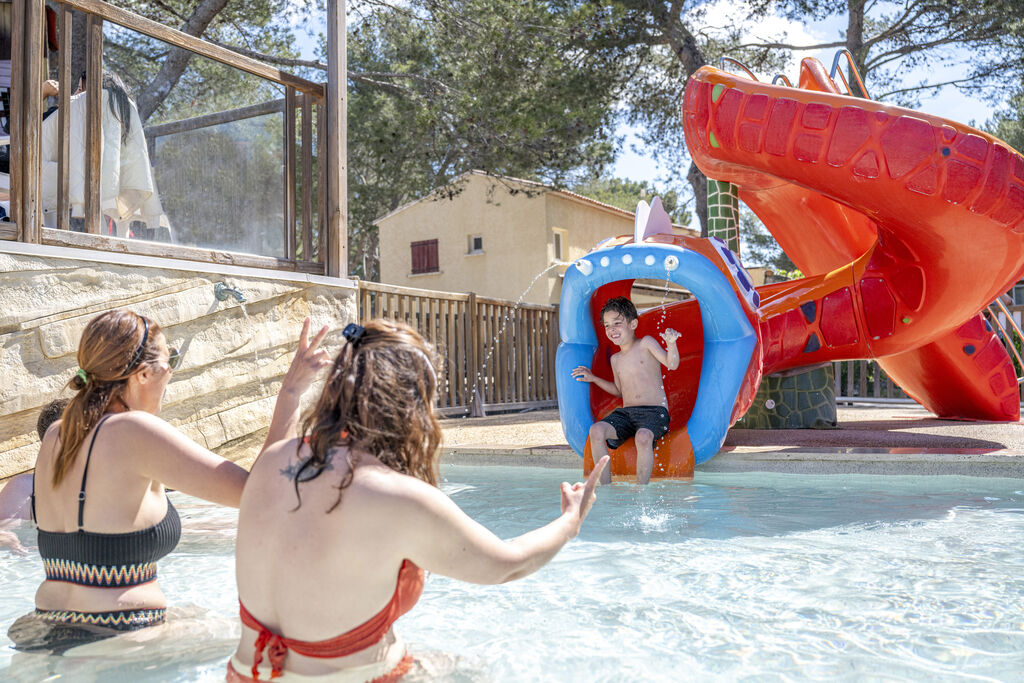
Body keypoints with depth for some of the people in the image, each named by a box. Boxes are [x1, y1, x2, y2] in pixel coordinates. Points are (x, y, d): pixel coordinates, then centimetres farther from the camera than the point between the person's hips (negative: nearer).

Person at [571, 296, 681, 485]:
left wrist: (671, 343, -28)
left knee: (643, 437, -39)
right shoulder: (616, 359, 20)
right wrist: (593, 378, 25)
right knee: (596, 430, -24)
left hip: (655, 411, -5)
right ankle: (605, 487, -16)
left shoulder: (646, 343, 3)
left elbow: (672, 364, -9)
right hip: (625, 412, 5)